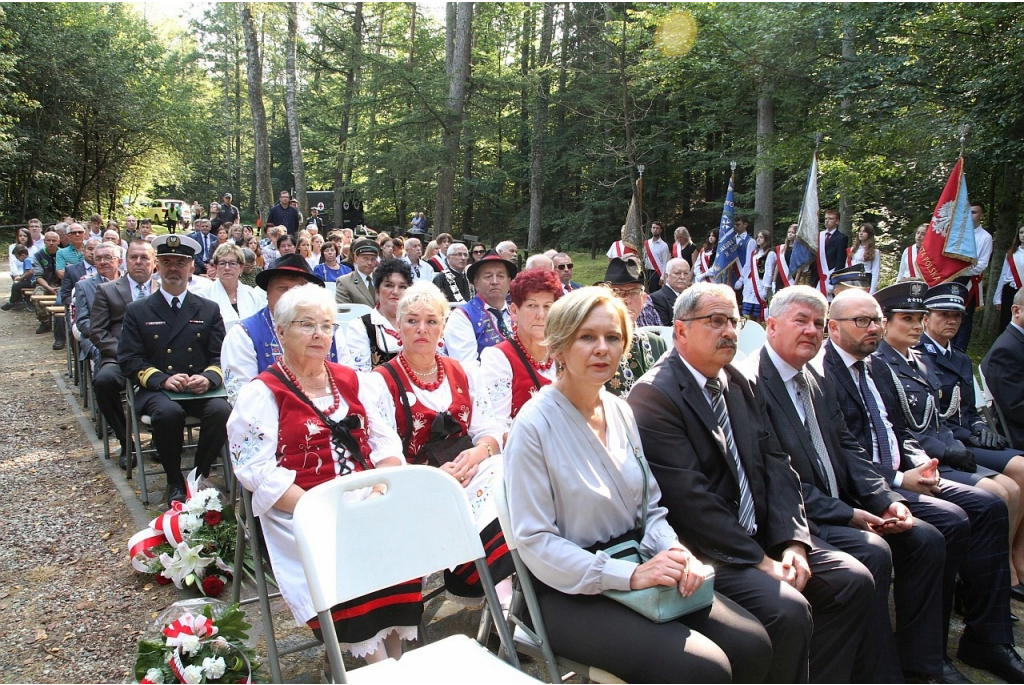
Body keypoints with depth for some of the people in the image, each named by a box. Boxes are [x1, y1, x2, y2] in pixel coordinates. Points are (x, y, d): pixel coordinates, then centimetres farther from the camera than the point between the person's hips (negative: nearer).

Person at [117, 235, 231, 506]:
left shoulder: (209, 310, 15)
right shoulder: (137, 311, 11)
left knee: (222, 410, -31)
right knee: (168, 411, -35)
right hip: (156, 391, -1)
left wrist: (208, 378, -14)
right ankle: (175, 482, -11)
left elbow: (221, 358, 9)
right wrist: (162, 379, -14)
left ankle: (200, 477, -9)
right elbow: (129, 360, 3)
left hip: (201, 390, 1)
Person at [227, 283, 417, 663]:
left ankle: (396, 662, -11)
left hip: (367, 501, 4)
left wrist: (382, 490, -7)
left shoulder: (351, 381, 17)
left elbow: (385, 442, 13)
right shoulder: (263, 392, 2)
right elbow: (257, 470, -8)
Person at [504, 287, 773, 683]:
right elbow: (535, 542, -16)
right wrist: (629, 575, -22)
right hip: (571, 594, -6)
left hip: (635, 567, 7)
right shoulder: (533, 426, -14)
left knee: (752, 646, -8)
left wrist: (672, 551, -10)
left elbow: (650, 507, 12)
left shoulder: (621, 412, 7)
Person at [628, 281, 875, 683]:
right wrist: (760, 561, -18)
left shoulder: (739, 385, 12)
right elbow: (689, 497, -20)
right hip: (703, 547, -8)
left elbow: (775, 465, 8)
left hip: (761, 533, 9)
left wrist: (793, 543, -6)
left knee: (853, 580, 0)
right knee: (787, 608, -25)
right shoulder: (653, 395, -15)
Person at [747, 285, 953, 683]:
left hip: (840, 507, 9)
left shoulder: (816, 382, 15)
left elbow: (848, 448, 13)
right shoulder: (751, 382, -15)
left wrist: (887, 500, -3)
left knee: (925, 539, 2)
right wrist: (847, 514, -18)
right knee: (871, 551, -26)